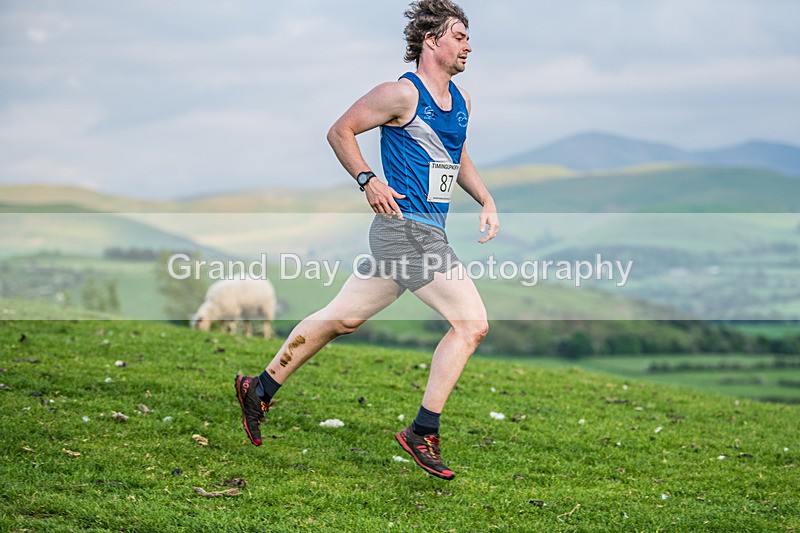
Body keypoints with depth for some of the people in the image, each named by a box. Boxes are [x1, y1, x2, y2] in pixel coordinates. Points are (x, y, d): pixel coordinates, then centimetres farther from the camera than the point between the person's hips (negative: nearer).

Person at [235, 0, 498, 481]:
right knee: (472, 323, -12)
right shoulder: (402, 94, -11)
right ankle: (423, 432, -5)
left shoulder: (460, 99, 15)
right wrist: (368, 179, -16)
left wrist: (486, 201, 15)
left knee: (343, 317, 15)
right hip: (407, 228, -9)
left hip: (428, 231, 9)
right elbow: (340, 131, -5)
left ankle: (261, 388, 25)